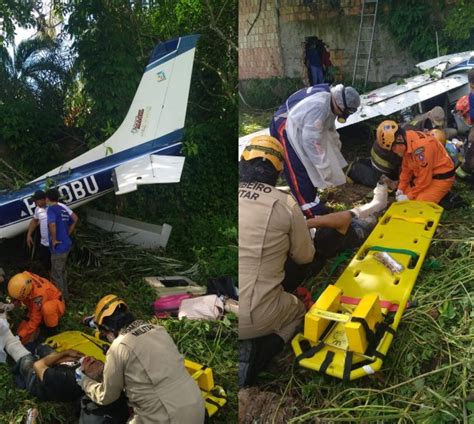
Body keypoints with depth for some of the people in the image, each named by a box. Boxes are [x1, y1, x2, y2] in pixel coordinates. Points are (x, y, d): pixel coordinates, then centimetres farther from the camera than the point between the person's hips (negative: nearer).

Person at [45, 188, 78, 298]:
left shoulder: (51, 209, -16)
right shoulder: (62, 209, 10)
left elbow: (52, 225, -33)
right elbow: (75, 219, 23)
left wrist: (54, 240, -21)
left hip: (58, 247, -9)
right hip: (66, 244, 9)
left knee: (56, 275, 5)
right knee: (61, 272, 24)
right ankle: (64, 295, 36)